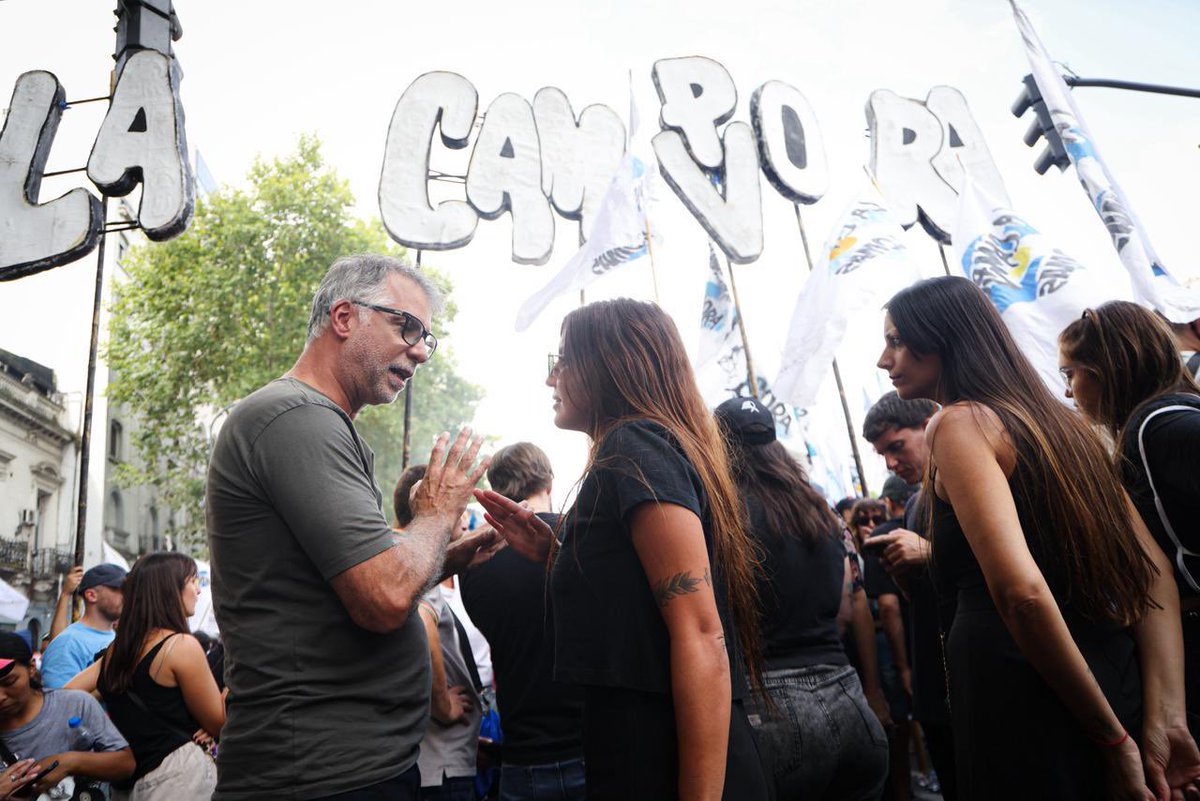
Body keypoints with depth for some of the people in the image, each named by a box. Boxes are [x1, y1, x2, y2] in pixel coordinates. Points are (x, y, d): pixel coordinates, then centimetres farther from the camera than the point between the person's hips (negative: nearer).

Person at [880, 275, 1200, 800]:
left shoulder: (959, 423, -13)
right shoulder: (1053, 417, 11)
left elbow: (1021, 591, -25)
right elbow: (1153, 568, 7)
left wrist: (1114, 738, -14)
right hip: (1117, 678, 8)